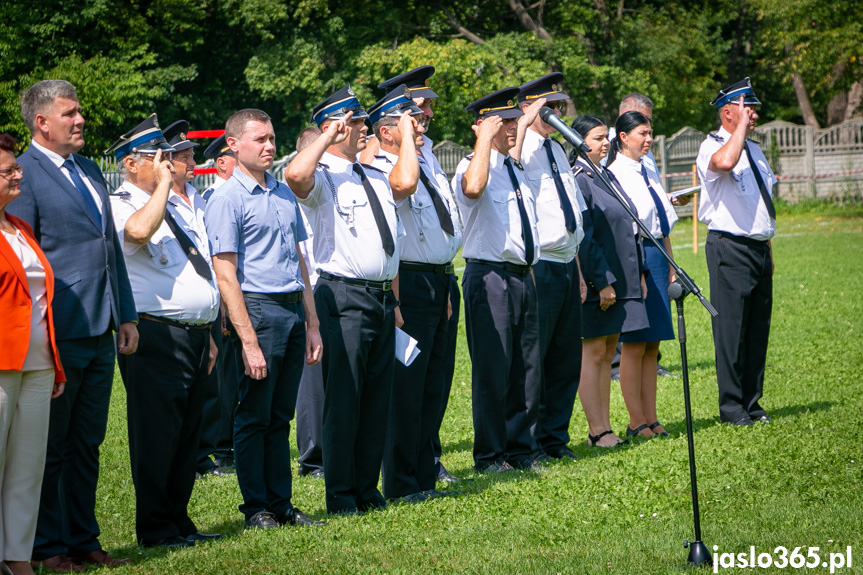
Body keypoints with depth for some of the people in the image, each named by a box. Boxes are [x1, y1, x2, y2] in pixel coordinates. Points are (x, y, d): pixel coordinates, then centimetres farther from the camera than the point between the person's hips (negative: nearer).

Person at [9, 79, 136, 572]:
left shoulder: (90, 171, 16)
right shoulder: (24, 175, -9)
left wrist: (126, 316, 17)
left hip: (101, 331, 7)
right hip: (59, 335, -7)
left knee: (87, 444, 13)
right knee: (49, 447, 2)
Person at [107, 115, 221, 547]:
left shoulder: (187, 205, 19)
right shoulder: (120, 206, -8)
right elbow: (138, 231, -34)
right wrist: (164, 185, -20)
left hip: (194, 334, 8)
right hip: (155, 337, -8)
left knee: (188, 432, 11)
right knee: (157, 433, -5)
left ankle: (178, 520, 19)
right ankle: (155, 527, 1)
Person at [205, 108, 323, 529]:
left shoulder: (284, 194, 16)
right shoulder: (227, 200, -7)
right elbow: (226, 275, -11)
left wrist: (312, 323, 16)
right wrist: (248, 340, -16)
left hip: (294, 310, 7)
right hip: (258, 308, -7)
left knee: (281, 415, 11)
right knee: (255, 415, 0)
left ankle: (281, 502, 16)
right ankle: (256, 508, 6)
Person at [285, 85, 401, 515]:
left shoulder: (376, 179, 19)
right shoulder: (322, 177, -5)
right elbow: (295, 175, -33)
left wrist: (394, 301, 17)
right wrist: (327, 137, -20)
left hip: (382, 298, 7)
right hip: (344, 298, -7)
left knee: (377, 398, 11)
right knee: (343, 399, -5)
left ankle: (367, 488, 19)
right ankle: (340, 494, 3)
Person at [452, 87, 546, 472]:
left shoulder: (515, 168, 17)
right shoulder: (473, 167, -9)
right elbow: (473, 187, -35)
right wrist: (486, 137, -24)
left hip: (522, 277, 8)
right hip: (490, 277, -8)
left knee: (527, 367, 11)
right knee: (493, 370, -4)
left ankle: (523, 448, 20)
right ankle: (489, 455, 5)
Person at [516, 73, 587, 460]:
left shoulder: (557, 149, 18)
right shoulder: (519, 151, -9)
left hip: (567, 265, 8)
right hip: (539, 267, -8)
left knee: (567, 359, 10)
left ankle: (554, 437, 19)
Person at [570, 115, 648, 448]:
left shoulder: (607, 177, 15)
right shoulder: (577, 180, -12)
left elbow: (629, 230, 19)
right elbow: (585, 238, -17)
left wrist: (639, 274, 15)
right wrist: (602, 283, -20)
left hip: (621, 280, 9)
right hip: (597, 282, -9)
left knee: (607, 352, 10)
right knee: (594, 352, -4)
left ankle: (604, 427, 13)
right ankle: (597, 431, -1)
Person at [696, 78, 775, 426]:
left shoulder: (754, 150, 18)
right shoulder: (712, 147, -8)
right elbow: (724, 162, -35)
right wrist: (742, 125, -21)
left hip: (759, 249, 8)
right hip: (730, 249, -8)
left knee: (758, 328, 9)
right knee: (731, 329, -6)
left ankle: (751, 403, 16)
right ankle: (731, 407, 0)